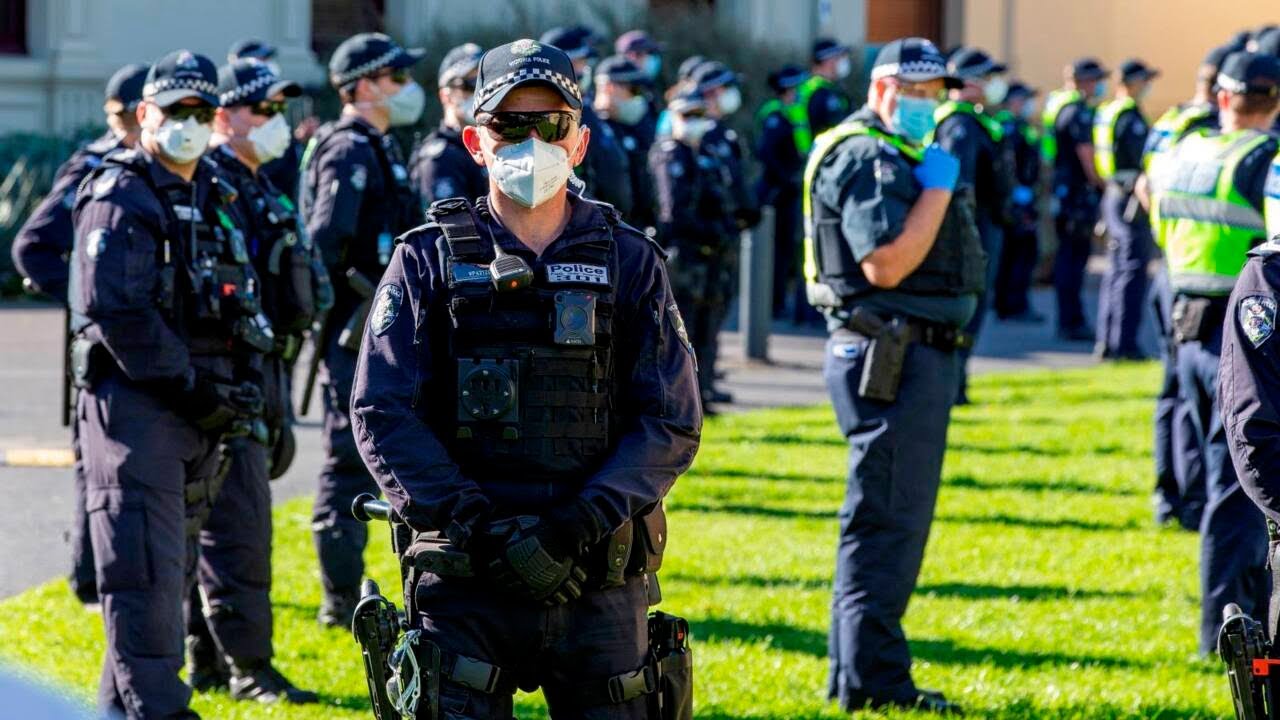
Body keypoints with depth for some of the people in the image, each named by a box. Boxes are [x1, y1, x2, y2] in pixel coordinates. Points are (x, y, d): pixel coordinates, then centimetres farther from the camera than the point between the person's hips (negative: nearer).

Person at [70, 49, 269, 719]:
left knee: (172, 568, 13)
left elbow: (242, 304, 24)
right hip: (134, 405, -8)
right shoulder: (119, 198, -8)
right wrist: (187, 386, -19)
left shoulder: (216, 199, 17)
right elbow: (115, 310, -18)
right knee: (146, 570, -10)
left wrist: (244, 384, 8)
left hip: (198, 413, 8)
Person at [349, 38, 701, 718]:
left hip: (599, 579, 1)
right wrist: (474, 526, -14)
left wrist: (582, 525, -13)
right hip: (463, 581, -1)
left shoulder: (630, 261, 8)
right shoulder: (428, 260, 5)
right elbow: (380, 413, -2)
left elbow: (673, 423, 2)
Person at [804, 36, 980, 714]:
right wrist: (937, 188, -19)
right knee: (887, 519, -9)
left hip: (922, 354, 11)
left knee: (892, 519, 15)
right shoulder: (866, 158, -14)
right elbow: (885, 264, -25)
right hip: (888, 358, -11)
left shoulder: (904, 156, 20)